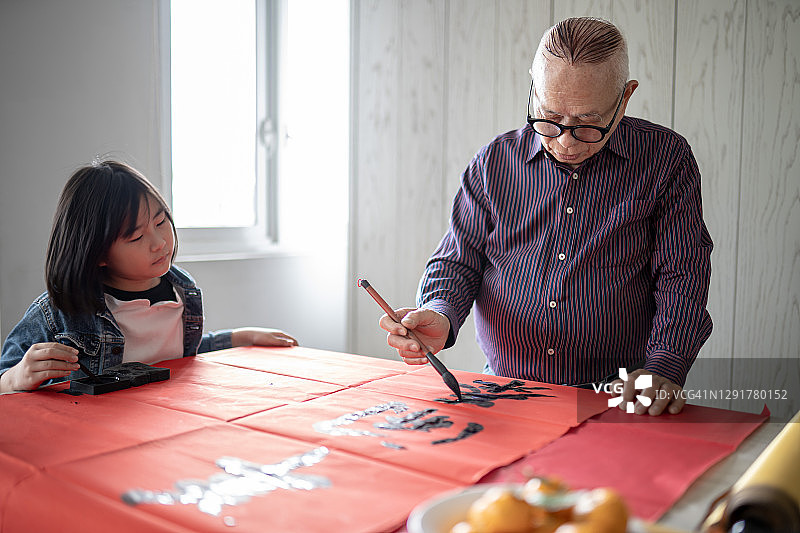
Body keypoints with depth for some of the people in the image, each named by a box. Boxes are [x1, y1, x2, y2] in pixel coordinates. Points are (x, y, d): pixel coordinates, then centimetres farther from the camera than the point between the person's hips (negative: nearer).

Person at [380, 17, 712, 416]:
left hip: (614, 400, 0)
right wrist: (440, 315, -15)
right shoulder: (495, 161, 5)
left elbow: (682, 277, -4)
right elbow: (458, 260, 7)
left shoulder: (665, 159, -1)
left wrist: (664, 369, -19)